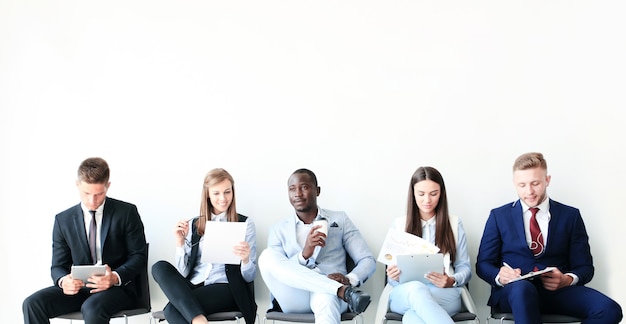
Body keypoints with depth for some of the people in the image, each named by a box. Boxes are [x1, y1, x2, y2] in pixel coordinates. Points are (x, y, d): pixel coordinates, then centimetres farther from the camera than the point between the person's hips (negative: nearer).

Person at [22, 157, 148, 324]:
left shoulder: (127, 213, 0)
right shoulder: (63, 220, 7)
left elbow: (139, 256, -1)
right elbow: (58, 266, 7)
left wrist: (116, 277, -22)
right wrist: (63, 280, -19)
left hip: (118, 287, -3)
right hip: (78, 287, 3)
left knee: (92, 308, -36)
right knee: (32, 304, -21)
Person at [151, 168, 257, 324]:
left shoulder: (245, 223, 7)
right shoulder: (194, 224, 16)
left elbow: (249, 277, 2)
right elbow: (183, 273, 10)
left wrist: (245, 259, -20)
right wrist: (180, 243, -5)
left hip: (225, 289, -5)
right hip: (192, 287, 5)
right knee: (159, 267, -29)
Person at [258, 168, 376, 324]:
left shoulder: (340, 220, 16)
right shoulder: (279, 230, 17)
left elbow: (368, 261, 10)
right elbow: (277, 272, 3)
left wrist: (350, 279, -13)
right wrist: (304, 254, -16)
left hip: (330, 293, -2)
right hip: (293, 300, 2)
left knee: (326, 299, -40)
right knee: (267, 256, -27)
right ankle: (345, 292, -34)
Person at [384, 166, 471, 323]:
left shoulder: (454, 224, 14)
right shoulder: (398, 225, 15)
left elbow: (464, 268, 13)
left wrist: (451, 281, -10)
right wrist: (394, 276, -11)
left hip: (444, 294, -1)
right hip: (404, 295, 1)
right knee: (416, 289, -42)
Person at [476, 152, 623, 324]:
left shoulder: (570, 216, 14)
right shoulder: (499, 216, 13)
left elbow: (584, 267, 12)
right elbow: (483, 264, 11)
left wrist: (568, 280, -13)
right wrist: (499, 276, -14)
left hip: (558, 291, 2)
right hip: (512, 290, -2)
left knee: (609, 310, -28)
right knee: (522, 288, -41)